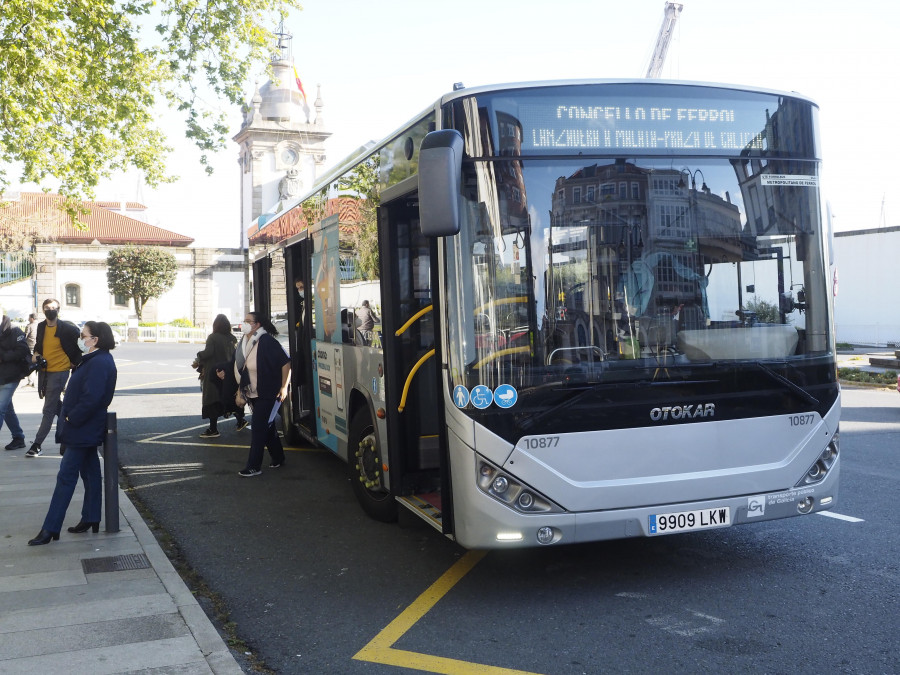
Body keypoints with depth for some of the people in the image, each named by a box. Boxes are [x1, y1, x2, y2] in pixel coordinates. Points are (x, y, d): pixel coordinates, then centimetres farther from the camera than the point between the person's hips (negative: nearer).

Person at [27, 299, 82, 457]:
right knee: (56, 405, 18)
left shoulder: (67, 328, -12)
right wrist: (36, 354, 2)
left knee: (48, 410, -6)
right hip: (44, 371, 7)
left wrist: (74, 363, -2)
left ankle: (37, 444, -5)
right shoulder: (41, 327, 6)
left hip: (59, 371, -7)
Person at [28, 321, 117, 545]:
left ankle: (50, 529, -2)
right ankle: (91, 519, 24)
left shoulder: (99, 363, -21)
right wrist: (70, 419, 10)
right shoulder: (94, 360, 12)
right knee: (90, 473, 15)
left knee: (66, 476, -6)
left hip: (81, 431, -10)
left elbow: (91, 398, -28)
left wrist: (71, 419, -19)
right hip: (87, 430, 10)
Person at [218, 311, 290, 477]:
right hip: (252, 395, 8)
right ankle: (278, 459, 29)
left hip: (268, 394, -8)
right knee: (268, 427, 16)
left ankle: (253, 466, -4)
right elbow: (238, 368, 19)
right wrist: (225, 374, 2)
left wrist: (284, 387, -18)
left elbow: (286, 362, -16)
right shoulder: (243, 344, 10)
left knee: (258, 427, -9)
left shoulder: (267, 342, -16)